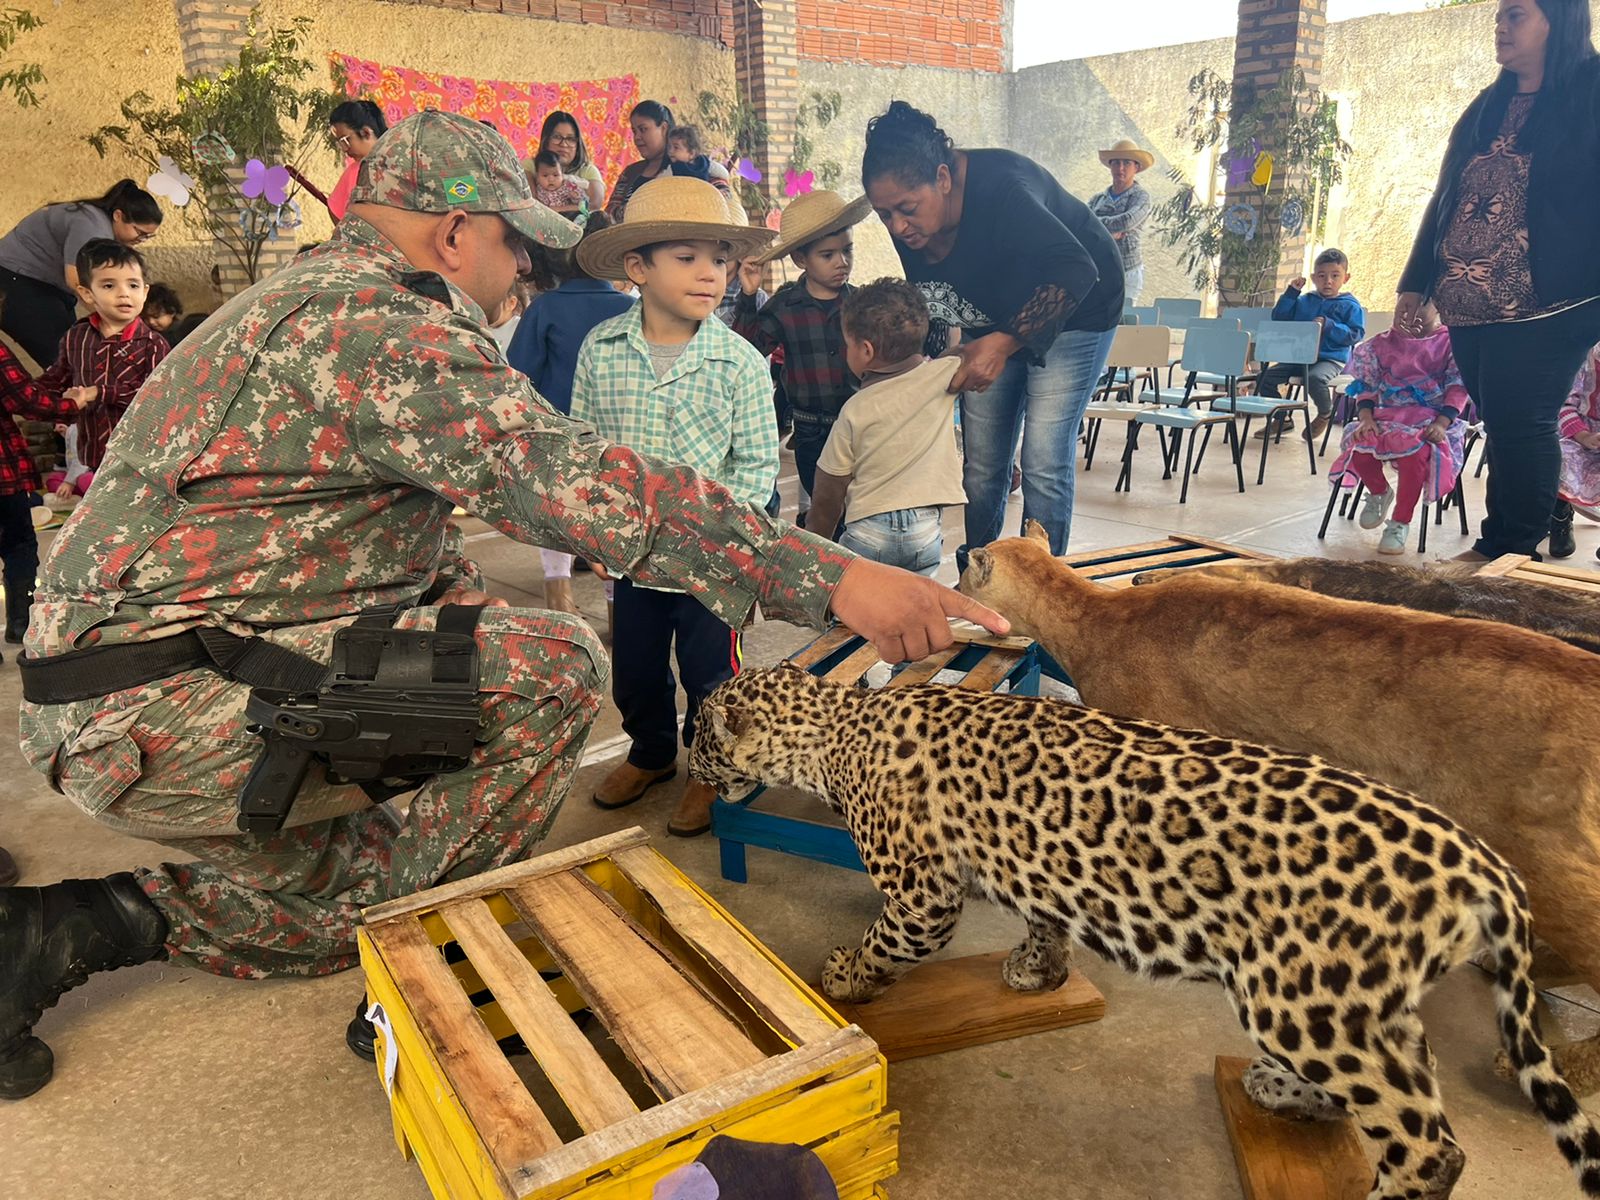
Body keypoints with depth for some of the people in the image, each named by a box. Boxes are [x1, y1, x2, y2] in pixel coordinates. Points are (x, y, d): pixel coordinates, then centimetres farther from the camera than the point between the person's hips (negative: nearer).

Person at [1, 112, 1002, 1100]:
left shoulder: (310, 302, 17)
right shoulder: (382, 324, -18)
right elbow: (580, 480, -30)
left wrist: (471, 610, 13)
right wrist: (831, 579, -30)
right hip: (175, 708, -10)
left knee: (353, 885, 23)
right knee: (556, 669, -16)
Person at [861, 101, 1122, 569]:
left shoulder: (1002, 191, -34)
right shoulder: (908, 224, -13)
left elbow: (1076, 273, -40)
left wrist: (1005, 342, -45)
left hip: (1071, 313, -6)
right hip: (992, 324, 6)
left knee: (1044, 464, -12)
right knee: (982, 468, 5)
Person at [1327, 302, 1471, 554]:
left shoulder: (1451, 342, 3)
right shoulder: (1384, 342, 13)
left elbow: (1458, 388, -4)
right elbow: (1367, 384, 9)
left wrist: (1442, 423, -20)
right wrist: (1366, 417, -10)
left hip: (1431, 418, -3)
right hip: (1388, 415, 3)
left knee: (1416, 451, -37)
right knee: (1360, 446, -28)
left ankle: (1400, 523, -18)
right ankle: (1379, 492, 8)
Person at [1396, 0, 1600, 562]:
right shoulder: (1486, 109, 19)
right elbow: (1444, 199, 20)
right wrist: (1415, 285, 14)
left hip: (1542, 306, -6)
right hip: (1467, 307, 6)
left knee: (1519, 425, -8)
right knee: (1503, 427, 10)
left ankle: (1513, 552, 0)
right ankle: (1499, 546, 16)